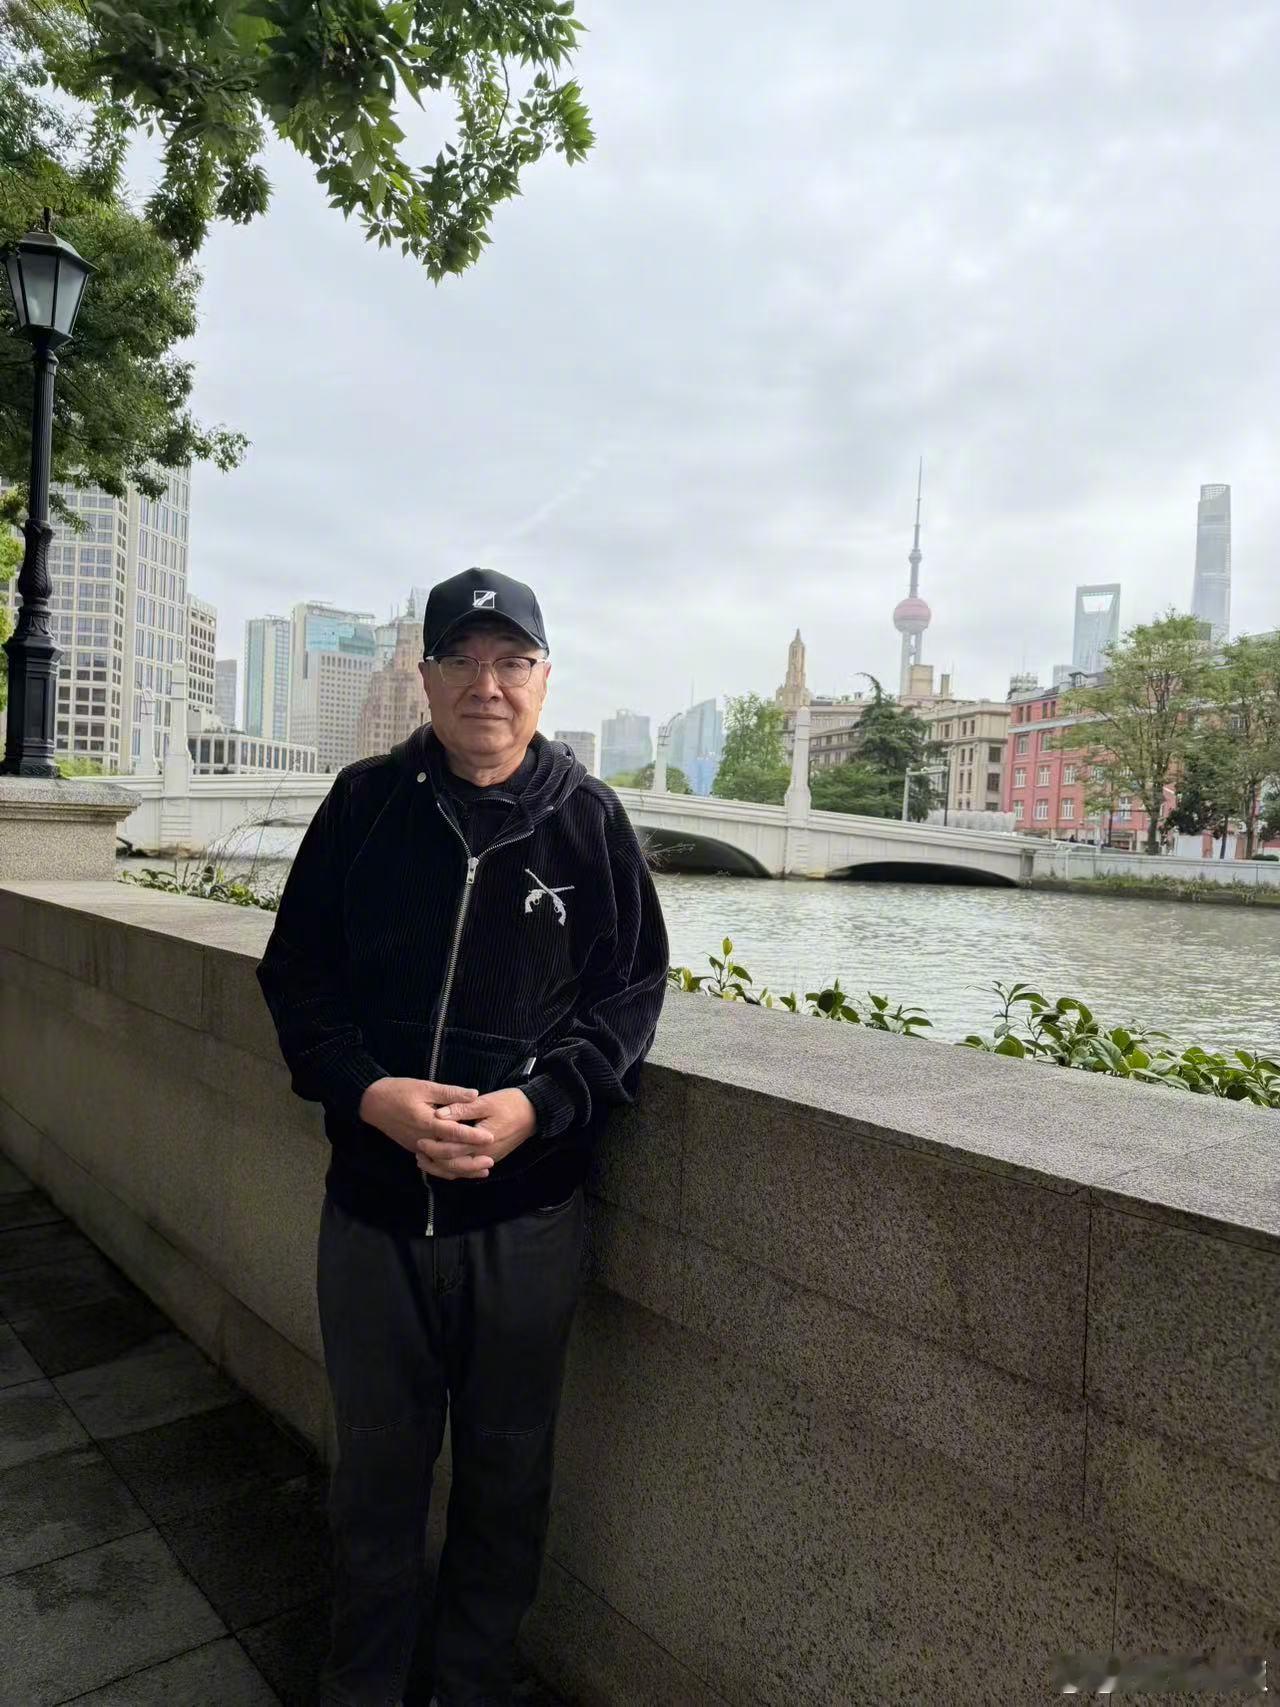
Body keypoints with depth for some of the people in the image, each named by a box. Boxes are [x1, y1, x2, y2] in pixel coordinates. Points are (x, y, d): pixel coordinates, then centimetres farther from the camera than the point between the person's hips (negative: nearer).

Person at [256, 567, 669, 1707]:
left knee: (508, 1470, 18)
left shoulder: (590, 820, -2)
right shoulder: (365, 803, 0)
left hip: (528, 1209, 0)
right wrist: (369, 1091, -15)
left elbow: (630, 994, -2)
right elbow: (296, 974, 2)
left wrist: (535, 1105, -17)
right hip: (371, 1199, 1)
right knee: (376, 1464, 19)